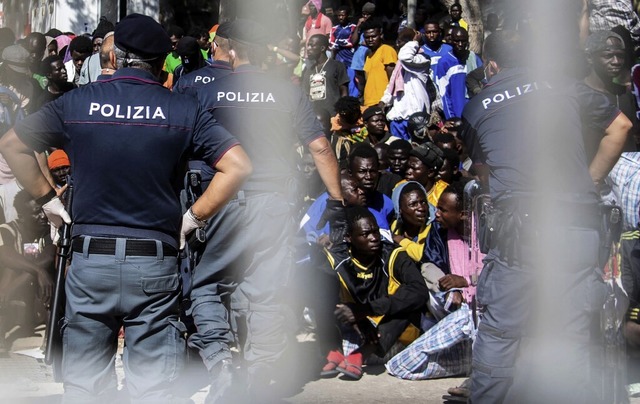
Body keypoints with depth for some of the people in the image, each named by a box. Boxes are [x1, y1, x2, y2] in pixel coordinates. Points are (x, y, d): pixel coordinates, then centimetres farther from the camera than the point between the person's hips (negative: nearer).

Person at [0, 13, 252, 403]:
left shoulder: (77, 102, 1)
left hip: (90, 258, 1)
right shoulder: (183, 110, -2)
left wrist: (47, 199, 12)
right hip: (154, 262, -1)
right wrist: (193, 218, -1)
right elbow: (239, 166, -8)